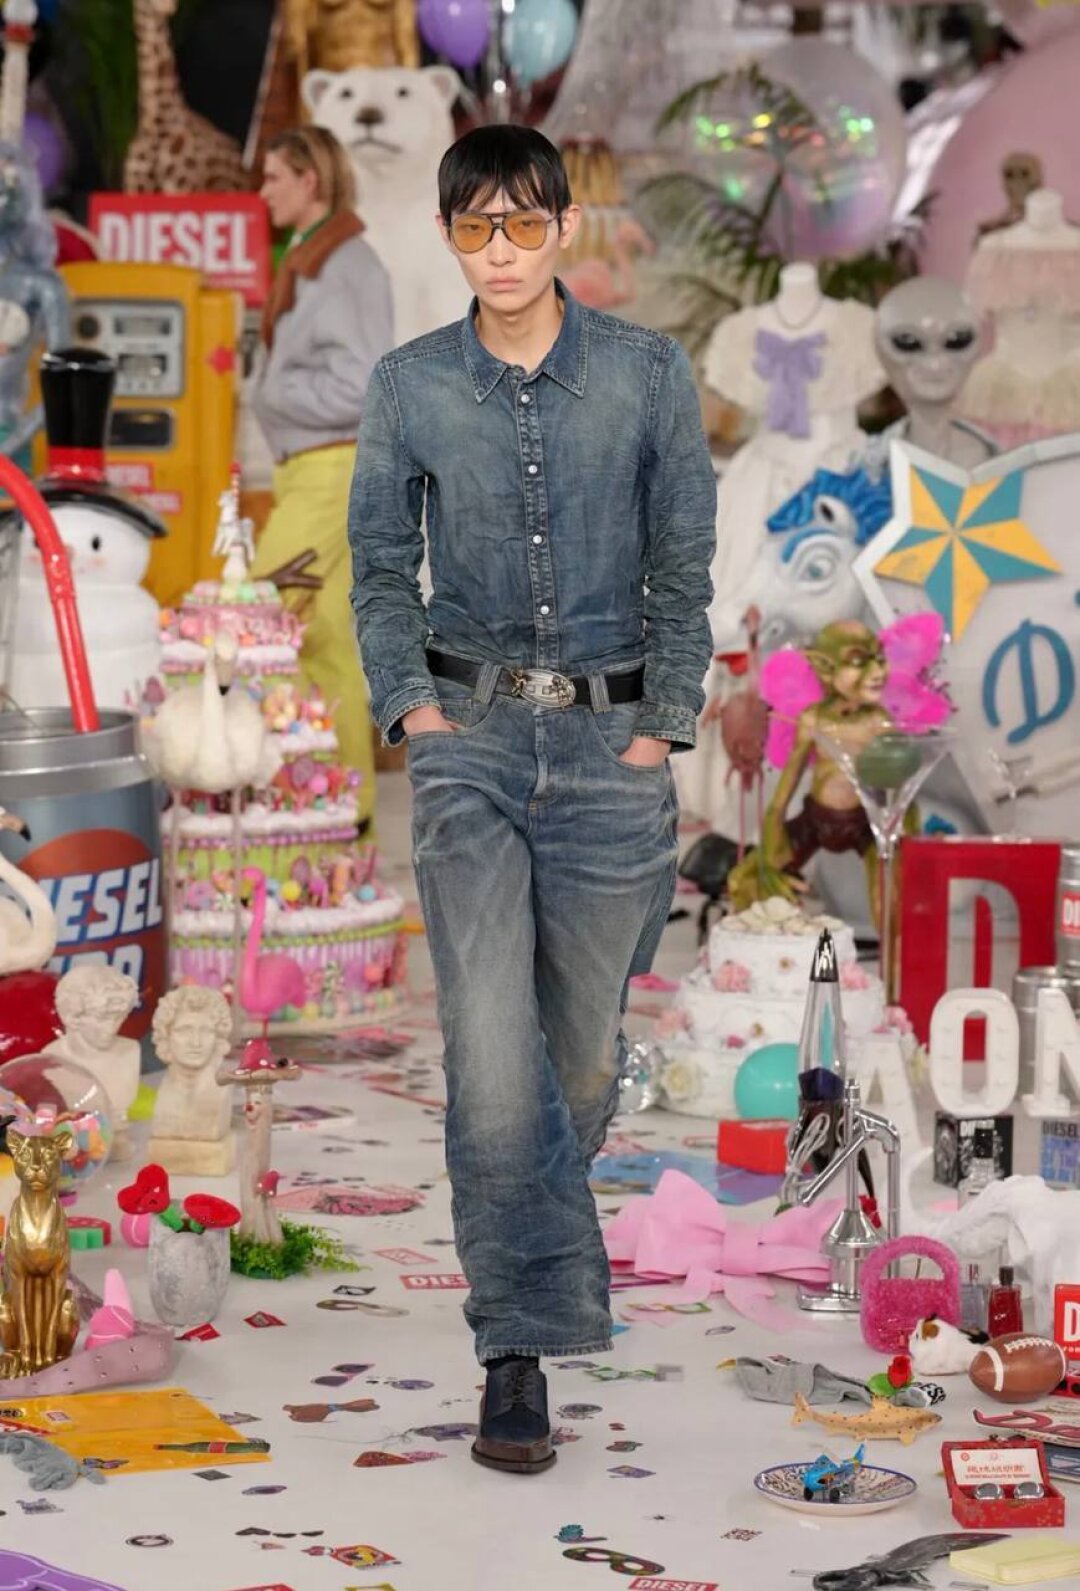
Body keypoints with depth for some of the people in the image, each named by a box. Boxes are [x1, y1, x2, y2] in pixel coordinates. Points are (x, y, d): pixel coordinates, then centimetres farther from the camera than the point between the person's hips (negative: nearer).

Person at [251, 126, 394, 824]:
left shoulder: (344, 264, -14)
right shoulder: (314, 258, 15)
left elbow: (355, 385, -20)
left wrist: (274, 391, -10)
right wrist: (277, 388, 5)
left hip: (331, 469, -10)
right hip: (312, 467, 10)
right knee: (325, 637, 10)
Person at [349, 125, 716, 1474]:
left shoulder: (648, 375, 0)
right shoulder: (410, 387, 2)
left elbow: (682, 569, 3)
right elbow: (380, 568, 10)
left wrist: (663, 725, -4)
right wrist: (407, 700, -4)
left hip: (608, 737, 1)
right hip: (467, 736, 0)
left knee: (584, 1045, 9)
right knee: (490, 1050, -11)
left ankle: (527, 1227, 39)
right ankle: (521, 1347, -5)